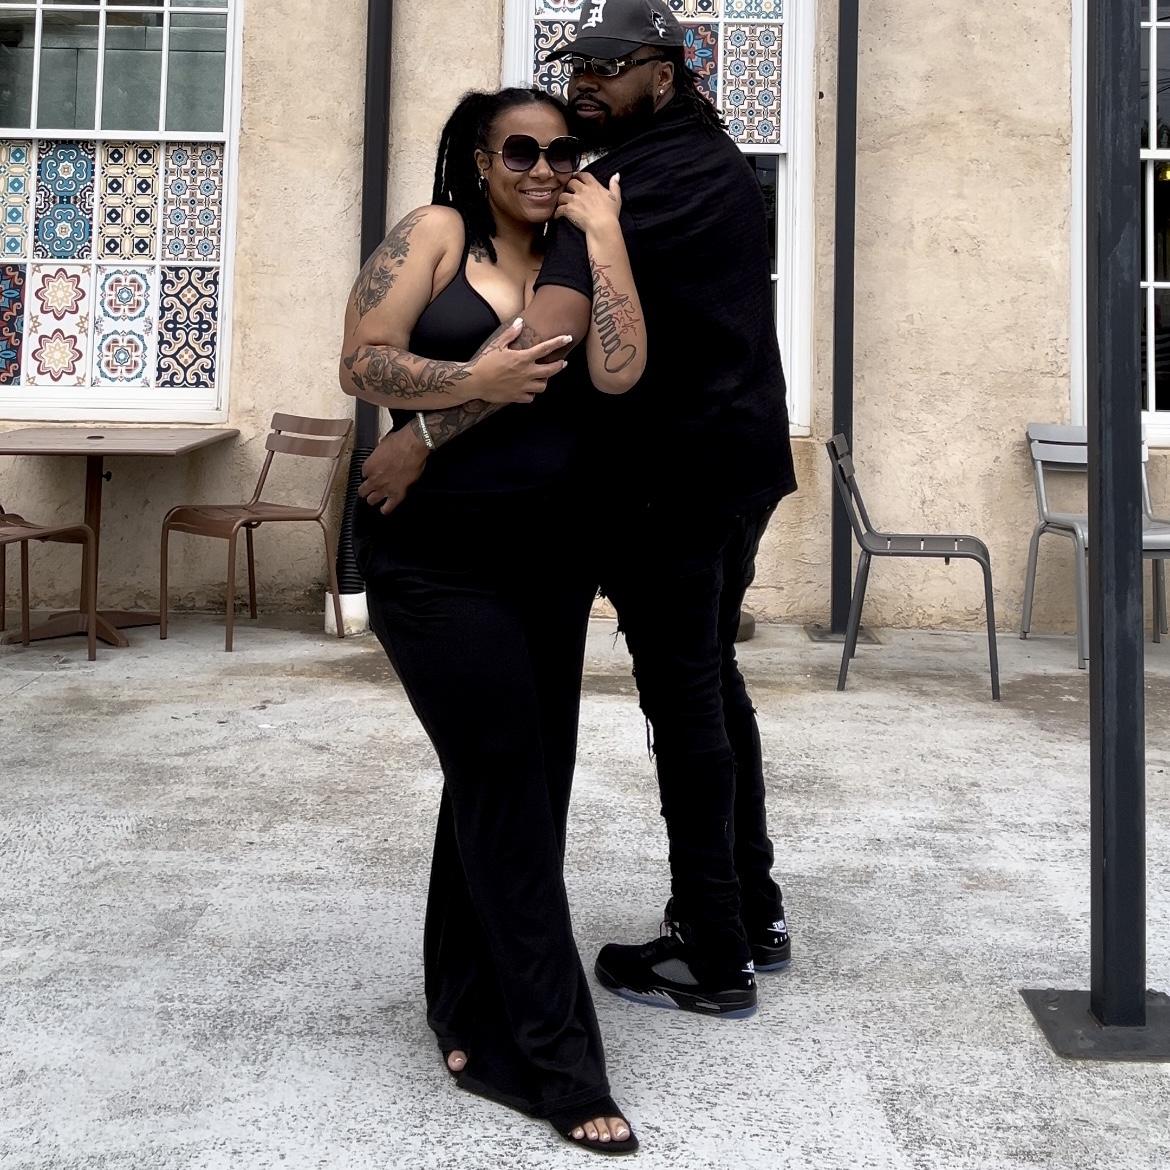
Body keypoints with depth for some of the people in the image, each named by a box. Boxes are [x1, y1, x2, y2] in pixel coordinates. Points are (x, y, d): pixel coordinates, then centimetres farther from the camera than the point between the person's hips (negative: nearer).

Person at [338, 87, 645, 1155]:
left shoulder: (576, 263, 10)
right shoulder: (437, 233, 1)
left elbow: (618, 371, -10)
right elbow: (363, 363, -8)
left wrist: (603, 229, -5)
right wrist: (471, 381, -20)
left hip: (545, 557, 5)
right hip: (436, 556, -5)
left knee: (510, 788, 13)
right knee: (511, 791, -5)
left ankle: (474, 1020, 31)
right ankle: (558, 1066, 5)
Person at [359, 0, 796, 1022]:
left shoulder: (628, 182, -18)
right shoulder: (719, 160, 13)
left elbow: (546, 334, -32)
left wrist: (426, 437, -33)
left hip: (669, 478, -9)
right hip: (744, 463, 9)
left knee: (683, 700, -1)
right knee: (714, 680, 19)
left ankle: (714, 961, 10)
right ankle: (755, 913, 30)